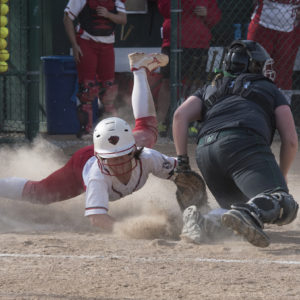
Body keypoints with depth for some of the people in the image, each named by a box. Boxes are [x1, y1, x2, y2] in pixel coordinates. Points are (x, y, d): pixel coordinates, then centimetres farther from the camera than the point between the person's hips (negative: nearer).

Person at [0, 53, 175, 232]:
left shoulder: (146, 158, -44)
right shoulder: (97, 175, -51)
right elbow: (96, 217, -60)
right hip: (83, 162, -4)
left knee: (146, 129, 30)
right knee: (39, 193, 3)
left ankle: (140, 68, 50)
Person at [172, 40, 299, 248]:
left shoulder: (210, 89, 36)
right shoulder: (271, 90, 29)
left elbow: (180, 115, 17)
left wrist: (182, 161, 17)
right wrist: (281, 178, 31)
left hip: (205, 153, 5)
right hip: (244, 144, -5)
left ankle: (203, 218, -12)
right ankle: (250, 213, -52)